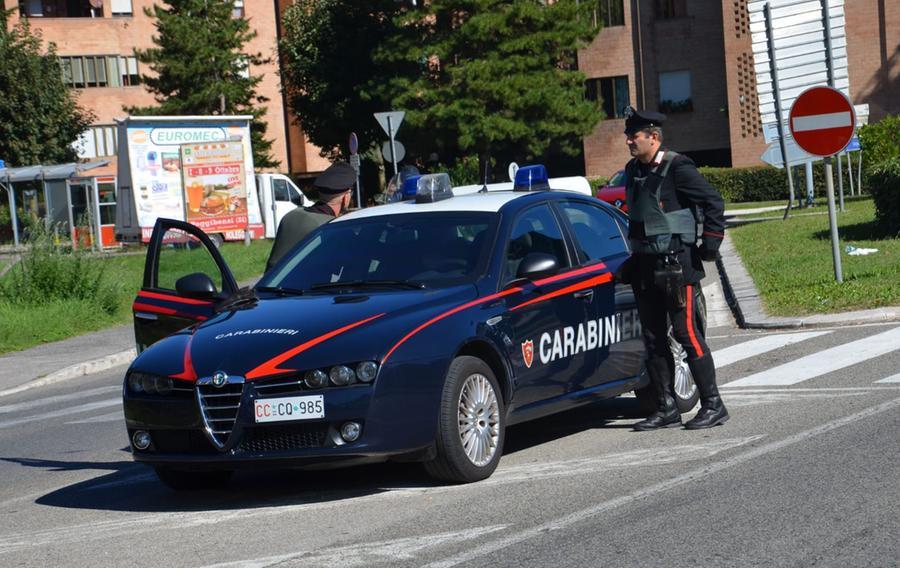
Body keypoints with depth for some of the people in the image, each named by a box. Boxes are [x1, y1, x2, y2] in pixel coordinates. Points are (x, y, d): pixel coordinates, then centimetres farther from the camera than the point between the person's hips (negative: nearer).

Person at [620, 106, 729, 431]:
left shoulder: (676, 168, -11)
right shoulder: (633, 171, 12)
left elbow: (713, 202, -11)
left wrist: (710, 244, -13)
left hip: (676, 266, -8)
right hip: (645, 267, 8)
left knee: (687, 334, -8)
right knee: (654, 340, 8)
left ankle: (713, 405, -1)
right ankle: (666, 409, 14)